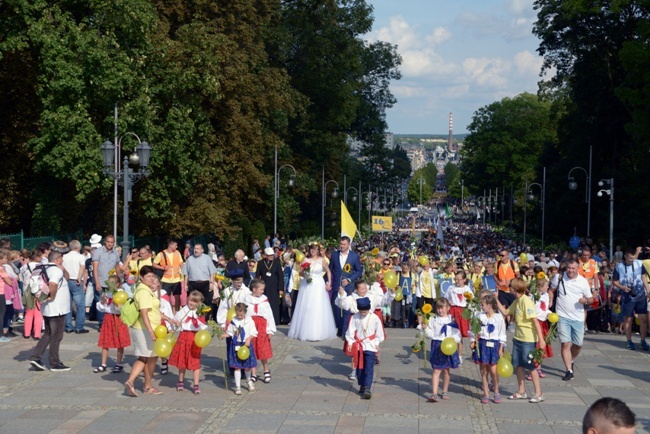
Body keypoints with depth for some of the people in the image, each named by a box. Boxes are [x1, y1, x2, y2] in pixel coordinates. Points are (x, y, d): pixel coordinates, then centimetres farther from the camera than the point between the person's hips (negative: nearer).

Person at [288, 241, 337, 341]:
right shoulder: (305, 260, 3)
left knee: (318, 309, -3)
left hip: (318, 286, -1)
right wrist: (304, 274, -17)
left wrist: (329, 283, 3)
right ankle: (305, 332, 10)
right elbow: (300, 273, 4)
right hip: (307, 286, 1)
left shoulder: (321, 260, 2)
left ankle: (317, 333, 1)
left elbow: (328, 271, 12)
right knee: (306, 309, 1)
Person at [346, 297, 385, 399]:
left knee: (369, 368, -9)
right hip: (358, 346, 2)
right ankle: (362, 385, 26)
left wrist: (376, 343, 2)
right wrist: (350, 342, -7)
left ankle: (367, 388, -13)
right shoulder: (355, 317, -4)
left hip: (370, 346, -2)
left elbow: (379, 333, 3)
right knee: (359, 367, 11)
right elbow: (350, 331, -2)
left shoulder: (374, 318, -6)